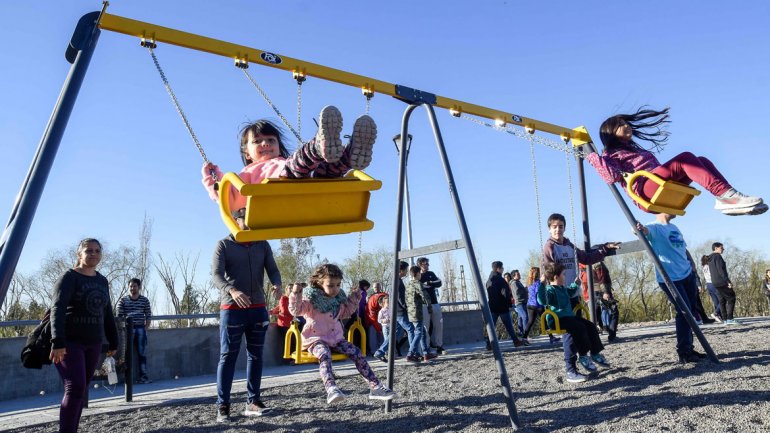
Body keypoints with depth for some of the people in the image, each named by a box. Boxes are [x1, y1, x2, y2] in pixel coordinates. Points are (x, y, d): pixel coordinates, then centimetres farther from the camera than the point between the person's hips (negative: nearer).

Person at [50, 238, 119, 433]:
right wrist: (57, 342, -31)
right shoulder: (69, 278, -8)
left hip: (93, 343, 6)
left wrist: (113, 342, 15)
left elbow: (107, 314, 16)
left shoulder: (102, 281, 11)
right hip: (69, 342, -6)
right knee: (75, 387, -16)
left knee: (81, 390, 7)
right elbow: (57, 310, -21)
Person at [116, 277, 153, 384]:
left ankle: (143, 376, 5)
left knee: (142, 353, 2)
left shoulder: (144, 300, 7)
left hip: (140, 328, 1)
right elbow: (119, 316, 1)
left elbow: (148, 316, 9)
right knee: (128, 353, -3)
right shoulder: (123, 300, 3)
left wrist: (145, 328, -1)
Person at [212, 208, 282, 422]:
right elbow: (216, 275, -12)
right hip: (232, 308, -4)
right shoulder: (223, 245, -1)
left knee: (256, 356, 7)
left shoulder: (263, 245, 10)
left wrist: (277, 284, -20)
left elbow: (273, 270, 4)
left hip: (258, 308, 4)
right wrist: (232, 291, -32)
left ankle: (253, 402, 14)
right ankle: (222, 405, 4)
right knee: (228, 357, -1)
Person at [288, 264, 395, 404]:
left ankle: (375, 387, -8)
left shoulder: (338, 298, 10)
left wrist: (353, 300, 15)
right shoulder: (311, 298, -8)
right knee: (325, 355, -38)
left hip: (335, 337, 6)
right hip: (316, 339, -5)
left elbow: (344, 313, 27)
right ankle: (331, 389, -56)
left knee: (357, 353, -10)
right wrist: (296, 294, -33)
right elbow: (296, 310, -18)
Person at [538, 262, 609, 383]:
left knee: (590, 326, 3)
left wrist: (575, 284, 38)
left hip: (569, 316, 11)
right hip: (558, 320, -11)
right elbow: (543, 301, -38)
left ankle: (595, 354, 12)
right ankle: (583, 355, -13)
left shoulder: (562, 289, 17)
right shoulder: (550, 290, -17)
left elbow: (570, 292, 42)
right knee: (579, 327, -28)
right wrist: (542, 284, -46)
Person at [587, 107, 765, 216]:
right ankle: (725, 194, -38)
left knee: (702, 161, -7)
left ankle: (727, 198, -25)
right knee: (685, 157, -25)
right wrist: (593, 157, -12)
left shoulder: (635, 149, 36)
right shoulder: (610, 155, 9)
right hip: (645, 190, -9)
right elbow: (612, 176, -12)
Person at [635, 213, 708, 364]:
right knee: (684, 312, -12)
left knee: (690, 312, 12)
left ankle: (689, 349, 22)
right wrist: (639, 229, -55)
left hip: (687, 275, 8)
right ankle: (683, 352, -4)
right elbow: (646, 231, -32)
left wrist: (693, 270, 20)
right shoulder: (655, 227, -9)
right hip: (669, 278, -8)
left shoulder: (674, 228, 16)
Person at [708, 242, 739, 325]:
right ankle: (729, 318, -10)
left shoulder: (710, 259, 19)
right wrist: (728, 281, -19)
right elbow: (721, 270, -17)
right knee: (731, 298, -4)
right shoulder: (717, 256, -8)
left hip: (715, 283, 9)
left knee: (722, 301, 8)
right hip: (722, 282, -9)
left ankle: (725, 319, 6)